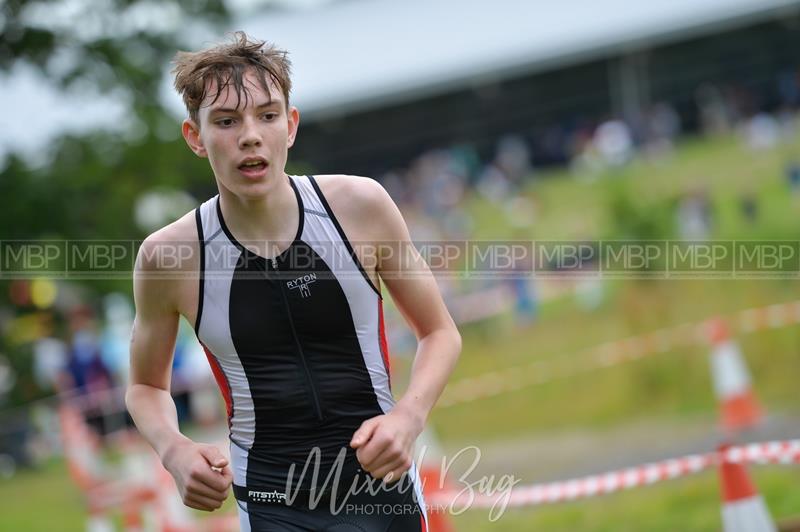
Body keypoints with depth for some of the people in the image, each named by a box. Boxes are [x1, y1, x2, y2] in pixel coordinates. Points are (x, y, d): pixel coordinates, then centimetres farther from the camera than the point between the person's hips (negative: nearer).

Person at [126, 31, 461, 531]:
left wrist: (409, 416, -12)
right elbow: (146, 385, 10)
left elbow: (440, 331, 6)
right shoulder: (167, 256, -8)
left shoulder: (360, 205, -7)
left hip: (380, 484, 1)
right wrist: (173, 449, -11)